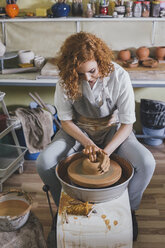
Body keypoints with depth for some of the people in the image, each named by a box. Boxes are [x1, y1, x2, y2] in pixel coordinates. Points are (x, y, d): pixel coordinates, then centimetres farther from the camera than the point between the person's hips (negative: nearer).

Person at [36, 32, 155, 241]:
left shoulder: (119, 76, -23)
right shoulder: (66, 79, -20)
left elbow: (127, 123, -18)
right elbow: (65, 120, -10)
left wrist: (106, 151, -30)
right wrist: (87, 143, -26)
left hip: (113, 129, 0)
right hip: (78, 130, 1)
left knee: (146, 163, -25)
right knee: (44, 162, -23)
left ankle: (129, 208, 6)